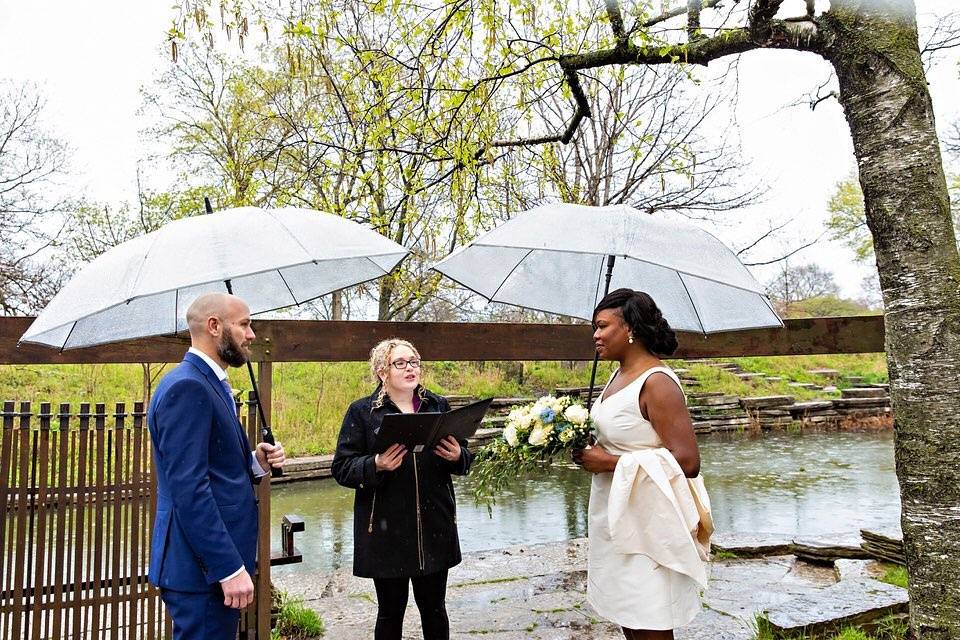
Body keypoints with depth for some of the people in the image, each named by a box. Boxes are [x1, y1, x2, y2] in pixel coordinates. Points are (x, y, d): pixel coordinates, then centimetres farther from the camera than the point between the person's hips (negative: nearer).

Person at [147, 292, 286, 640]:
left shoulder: (209, 384, 13)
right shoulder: (187, 387, -18)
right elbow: (189, 488, -24)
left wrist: (255, 462, 0)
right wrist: (230, 568, -23)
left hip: (216, 560, 10)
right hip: (204, 568, -10)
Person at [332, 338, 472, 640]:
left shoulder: (439, 406, 7)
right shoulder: (362, 411, -2)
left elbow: (465, 458, 11)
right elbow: (342, 468, -5)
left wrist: (457, 456, -12)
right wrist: (375, 465, -23)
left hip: (434, 528, 3)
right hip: (387, 531, -2)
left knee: (434, 608, 14)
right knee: (391, 612, 11)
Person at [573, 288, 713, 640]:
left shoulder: (657, 383, -19)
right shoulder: (619, 375, 7)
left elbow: (687, 461, -24)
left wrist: (609, 462, -21)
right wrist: (590, 450, 0)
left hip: (645, 524, -8)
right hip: (615, 516, 9)